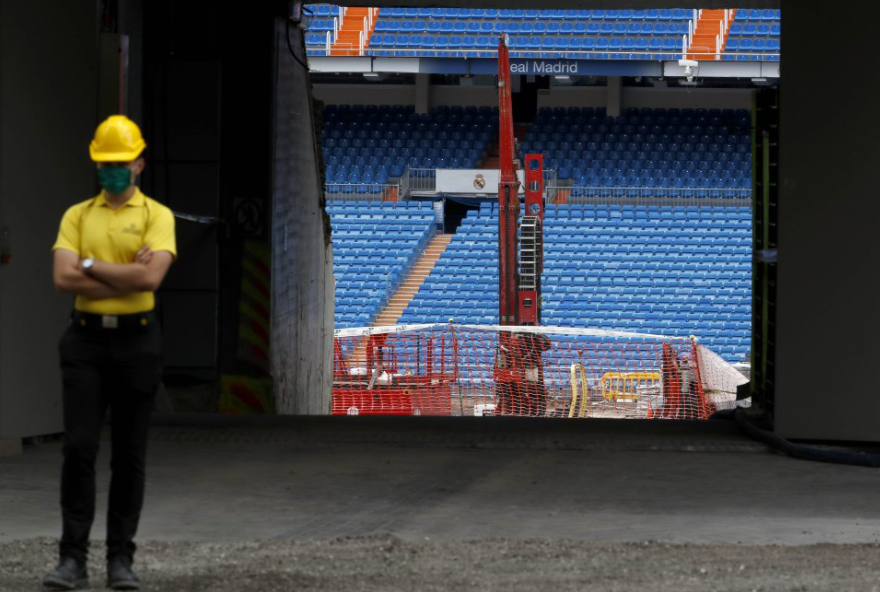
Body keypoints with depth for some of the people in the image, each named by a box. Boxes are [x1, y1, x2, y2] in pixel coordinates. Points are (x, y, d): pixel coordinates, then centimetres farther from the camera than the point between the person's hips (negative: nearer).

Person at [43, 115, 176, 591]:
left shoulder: (157, 216, 2)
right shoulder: (77, 216, 9)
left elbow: (151, 276, -15)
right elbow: (63, 278, -7)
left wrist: (91, 266, -8)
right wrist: (127, 276, -12)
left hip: (137, 341, -1)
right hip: (86, 340, 1)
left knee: (129, 455, 3)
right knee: (78, 448, -7)